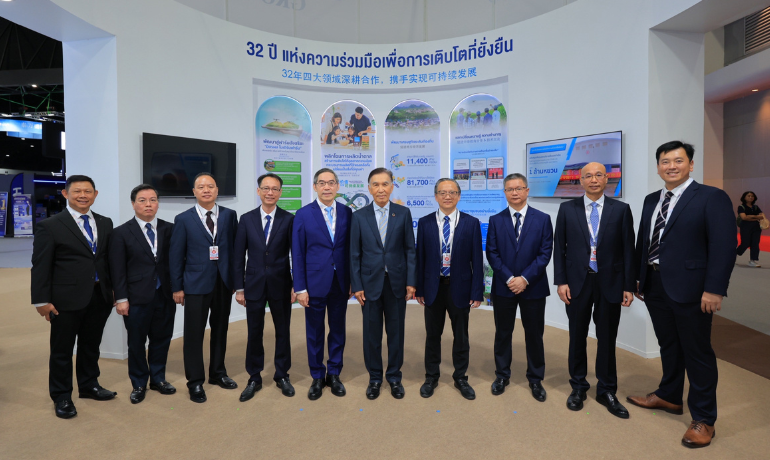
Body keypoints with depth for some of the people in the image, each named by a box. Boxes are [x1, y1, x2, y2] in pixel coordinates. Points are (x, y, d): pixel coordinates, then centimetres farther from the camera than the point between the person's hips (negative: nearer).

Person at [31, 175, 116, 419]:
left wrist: (113, 288, 6)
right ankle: (61, 396, 26)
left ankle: (89, 385, 36)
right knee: (62, 350, 10)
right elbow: (41, 267, -7)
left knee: (91, 345, 18)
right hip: (67, 300, -4)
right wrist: (41, 300, -10)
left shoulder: (105, 223, 7)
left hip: (100, 297, 4)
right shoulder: (50, 226, -7)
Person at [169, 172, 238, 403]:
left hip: (224, 282, 2)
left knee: (220, 330, 14)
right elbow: (175, 255, 0)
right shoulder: (183, 219, -1)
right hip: (196, 284, -2)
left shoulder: (230, 216, 3)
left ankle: (218, 373, 31)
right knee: (194, 334, 4)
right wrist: (177, 287, -3)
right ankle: (195, 382, 19)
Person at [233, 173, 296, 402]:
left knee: (283, 331, 11)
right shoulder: (246, 219, 1)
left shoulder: (289, 219, -3)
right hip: (254, 284, 1)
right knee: (254, 333, 10)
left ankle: (282, 375, 28)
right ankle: (254, 378, 27)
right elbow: (238, 255, 2)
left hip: (281, 284, -1)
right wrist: (239, 287, -1)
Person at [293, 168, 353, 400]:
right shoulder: (304, 214, -4)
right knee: (315, 332, 10)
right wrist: (300, 288, -7)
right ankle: (317, 377, 28)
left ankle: (334, 374, 30)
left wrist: (352, 281, 2)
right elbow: (298, 253, -4)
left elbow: (350, 248, 4)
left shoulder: (346, 212, 2)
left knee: (338, 329, 13)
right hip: (315, 282, -2)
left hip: (340, 283, 2)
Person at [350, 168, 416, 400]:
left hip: (397, 282, 0)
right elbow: (355, 254, 0)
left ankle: (394, 376, 29)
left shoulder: (403, 213, 0)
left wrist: (411, 281, -4)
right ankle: (374, 378, 28)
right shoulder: (359, 216, 0)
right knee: (372, 333, 10)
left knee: (396, 331, 11)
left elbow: (410, 249, 1)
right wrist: (357, 286, -4)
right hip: (371, 282, 0)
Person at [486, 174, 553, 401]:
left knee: (534, 334, 10)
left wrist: (525, 278, -14)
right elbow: (492, 254, -2)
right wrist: (509, 279, -12)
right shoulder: (495, 220, 3)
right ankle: (502, 375, 27)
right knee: (503, 332, 11)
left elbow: (545, 253, -5)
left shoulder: (543, 219, 0)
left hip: (533, 287, 0)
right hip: (503, 287, 1)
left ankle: (536, 379, 27)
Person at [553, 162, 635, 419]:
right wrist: (561, 281, -5)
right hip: (577, 282, 0)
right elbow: (559, 248, 1)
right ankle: (578, 387, 28)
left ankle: (606, 391, 27)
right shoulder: (567, 209, 2)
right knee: (577, 337, 11)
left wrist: (629, 286, -3)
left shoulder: (621, 210, 1)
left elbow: (628, 250, 1)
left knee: (607, 339, 10)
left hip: (610, 284, 0)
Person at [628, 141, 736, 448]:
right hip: (655, 286, 6)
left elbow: (724, 246, -14)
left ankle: (703, 419, 21)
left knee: (697, 353, 6)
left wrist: (714, 289, -18)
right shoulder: (652, 200, 11)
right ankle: (669, 397, 37)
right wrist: (638, 278, 11)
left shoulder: (712, 198, -8)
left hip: (690, 289, -6)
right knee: (668, 346, 20)